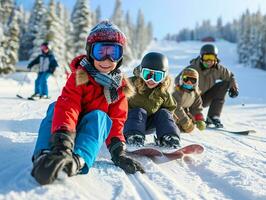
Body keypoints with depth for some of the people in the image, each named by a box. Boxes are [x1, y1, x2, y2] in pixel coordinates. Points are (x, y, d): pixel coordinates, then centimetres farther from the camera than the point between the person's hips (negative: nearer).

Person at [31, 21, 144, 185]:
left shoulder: (119, 86, -5)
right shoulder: (79, 76, -16)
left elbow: (116, 121, -6)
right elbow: (67, 108, -31)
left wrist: (118, 152, -22)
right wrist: (63, 141, -49)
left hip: (93, 128, 2)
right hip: (69, 128, -1)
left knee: (99, 116, -30)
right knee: (56, 107, -28)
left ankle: (79, 160, -54)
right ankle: (45, 155, -50)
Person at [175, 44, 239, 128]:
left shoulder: (218, 69, -11)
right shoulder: (193, 68, -23)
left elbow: (230, 76, 6)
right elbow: (178, 80, -28)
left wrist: (234, 87, -10)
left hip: (206, 98, 4)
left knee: (224, 85, -16)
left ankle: (213, 116, -11)